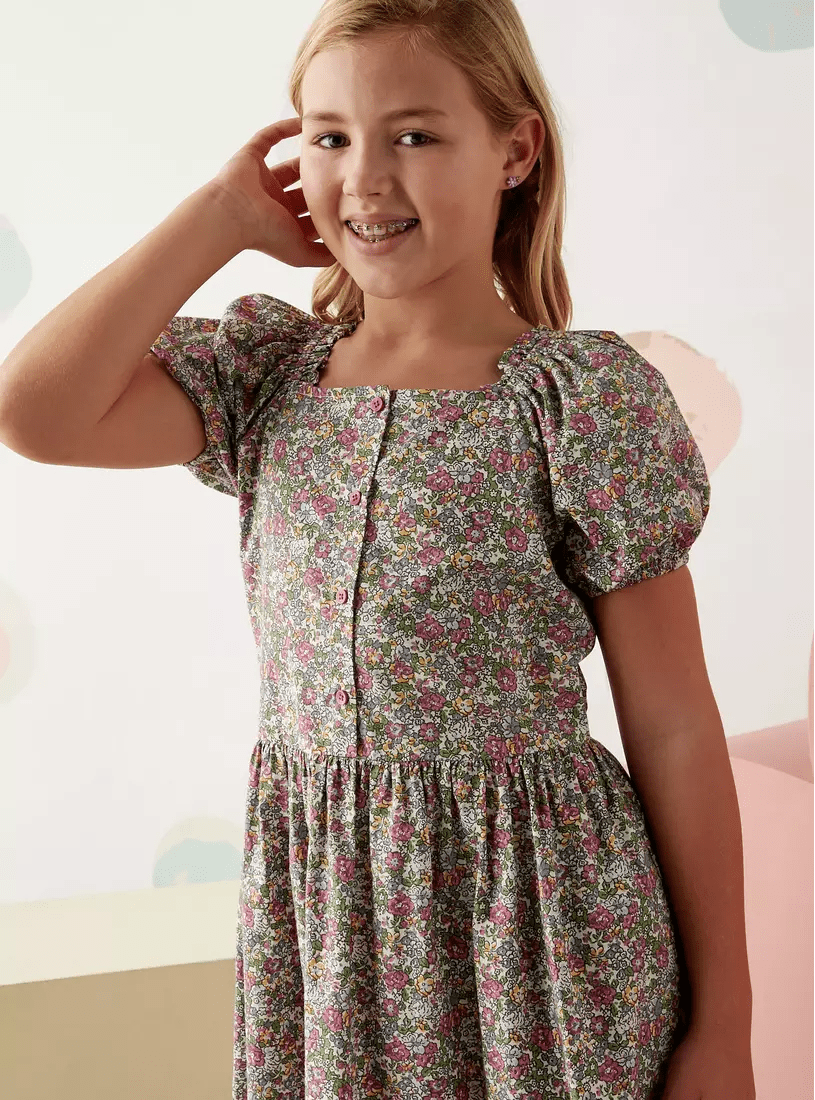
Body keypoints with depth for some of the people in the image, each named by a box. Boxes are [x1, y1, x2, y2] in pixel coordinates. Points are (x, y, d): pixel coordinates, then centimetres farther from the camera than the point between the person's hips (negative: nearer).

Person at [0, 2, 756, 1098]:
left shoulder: (588, 396, -11)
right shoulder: (268, 370, 3)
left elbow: (675, 729, -8)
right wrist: (222, 213, -6)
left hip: (533, 923, -3)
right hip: (316, 910, 4)